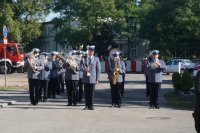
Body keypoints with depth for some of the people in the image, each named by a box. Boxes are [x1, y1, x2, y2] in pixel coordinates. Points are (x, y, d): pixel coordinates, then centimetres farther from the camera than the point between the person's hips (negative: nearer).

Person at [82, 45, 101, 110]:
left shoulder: (96, 59, 5)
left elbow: (98, 69, 4)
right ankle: (87, 105, 13)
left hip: (92, 78, -2)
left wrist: (97, 79, -3)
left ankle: (91, 105, 7)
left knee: (91, 93, 0)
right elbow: (81, 66, 8)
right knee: (86, 93, 6)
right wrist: (84, 69, -17)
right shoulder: (84, 59, 9)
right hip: (85, 78, 2)